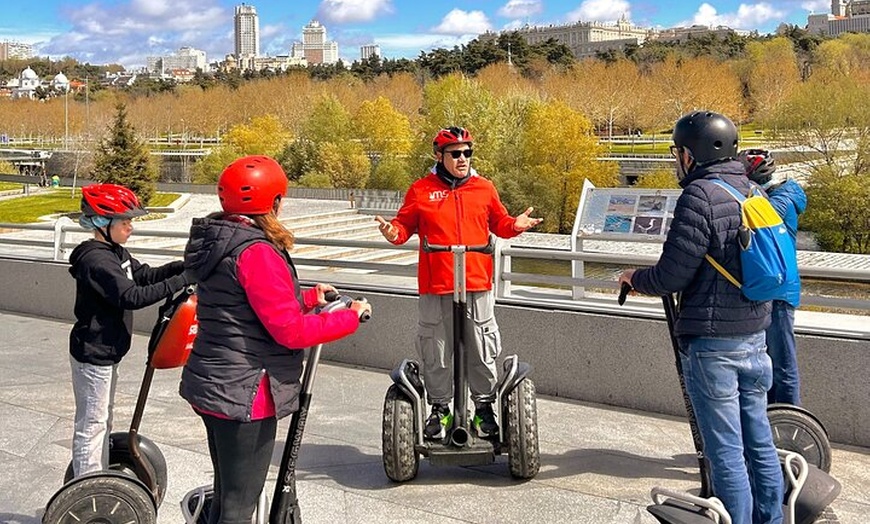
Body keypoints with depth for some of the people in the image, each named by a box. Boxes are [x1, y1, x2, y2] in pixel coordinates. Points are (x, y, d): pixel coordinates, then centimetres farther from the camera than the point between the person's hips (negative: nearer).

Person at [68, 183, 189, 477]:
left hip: (106, 351, 10)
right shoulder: (96, 260, -24)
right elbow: (131, 296, -32)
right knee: (92, 423, -1)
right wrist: (180, 281, -33)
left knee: (103, 420, 20)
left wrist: (184, 266, -6)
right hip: (92, 355, -10)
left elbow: (146, 275, 10)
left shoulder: (114, 252, 7)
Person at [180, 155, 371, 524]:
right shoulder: (256, 252, -20)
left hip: (213, 385, 10)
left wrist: (308, 297, 15)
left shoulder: (217, 242, 9)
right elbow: (291, 330, -22)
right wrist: (351, 317, -10)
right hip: (246, 395, -10)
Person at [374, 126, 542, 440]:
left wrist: (515, 225, -5)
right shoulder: (421, 190, 3)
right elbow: (405, 225, 6)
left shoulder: (484, 188, 8)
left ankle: (484, 407, 23)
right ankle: (439, 409, 23)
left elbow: (499, 223, 16)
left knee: (482, 350, 7)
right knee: (436, 352, 8)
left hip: (478, 285, 1)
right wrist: (393, 232, -15)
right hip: (436, 287, -1)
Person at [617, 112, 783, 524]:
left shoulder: (700, 195, -15)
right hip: (753, 335, 8)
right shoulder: (752, 192, 10)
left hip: (711, 342, -8)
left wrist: (635, 278, 4)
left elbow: (672, 275, -17)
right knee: (760, 444, 15)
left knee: (725, 451, -1)